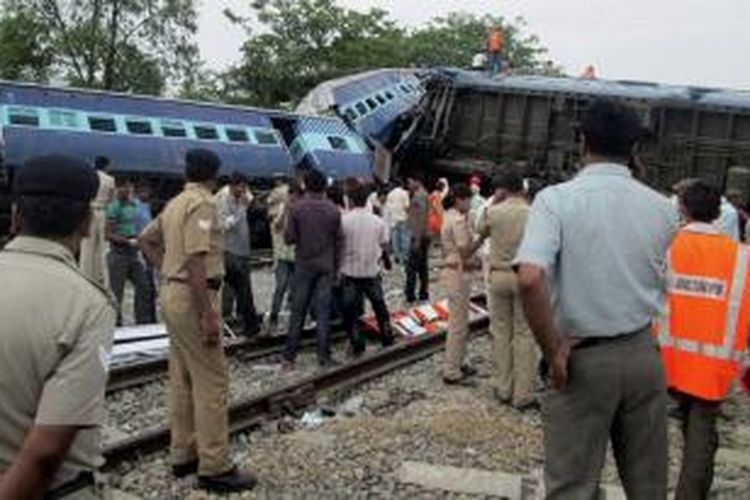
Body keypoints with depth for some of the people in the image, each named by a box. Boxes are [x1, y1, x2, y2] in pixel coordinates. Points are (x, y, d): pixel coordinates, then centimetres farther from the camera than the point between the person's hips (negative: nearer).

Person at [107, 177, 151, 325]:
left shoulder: (133, 205, 12)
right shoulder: (114, 207, -11)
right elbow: (109, 235, -15)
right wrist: (128, 241, -21)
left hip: (133, 253, 8)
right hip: (119, 253, -8)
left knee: (143, 285, 7)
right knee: (117, 291, 0)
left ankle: (143, 321, 15)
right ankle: (116, 322, 8)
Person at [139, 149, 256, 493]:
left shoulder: (175, 204, 14)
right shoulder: (202, 203, -15)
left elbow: (146, 239, 25)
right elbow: (196, 261, -24)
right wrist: (208, 313, -24)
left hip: (172, 293, 10)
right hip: (192, 297, -10)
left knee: (182, 379, 15)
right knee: (211, 381, -6)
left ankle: (183, 455, 24)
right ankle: (214, 467, -2)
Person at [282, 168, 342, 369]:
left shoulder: (297, 208, -9)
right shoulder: (333, 210, -3)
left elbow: (289, 238, -8)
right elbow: (338, 240, 0)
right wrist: (336, 265, 11)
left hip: (303, 264, -1)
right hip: (326, 266, 1)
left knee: (298, 311, 5)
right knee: (323, 311, 5)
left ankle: (289, 356, 9)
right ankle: (324, 356, 7)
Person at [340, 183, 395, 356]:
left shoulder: (343, 220, -12)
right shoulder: (378, 221, -2)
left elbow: (337, 246, -7)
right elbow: (384, 245, 7)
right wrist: (386, 259, 26)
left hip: (349, 272, -3)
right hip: (372, 271, 3)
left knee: (350, 310, 7)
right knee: (380, 306, 17)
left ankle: (357, 346, 6)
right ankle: (387, 340, 24)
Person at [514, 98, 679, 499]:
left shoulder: (555, 199, -13)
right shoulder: (662, 207, 2)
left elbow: (530, 278, -26)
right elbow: (664, 288, 8)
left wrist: (553, 352, -17)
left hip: (583, 359, -4)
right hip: (643, 353, 4)